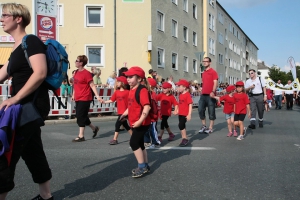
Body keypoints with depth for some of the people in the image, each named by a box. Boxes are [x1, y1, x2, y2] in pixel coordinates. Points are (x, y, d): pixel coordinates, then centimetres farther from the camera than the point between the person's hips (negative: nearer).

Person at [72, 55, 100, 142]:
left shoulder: (86, 73, -13)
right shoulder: (76, 72, 11)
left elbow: (92, 85, -14)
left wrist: (97, 95, -19)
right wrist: (73, 94, 21)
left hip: (84, 99, -8)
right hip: (78, 99, 8)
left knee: (81, 117, -5)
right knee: (83, 116, 14)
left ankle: (81, 136, 4)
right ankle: (94, 128, 33)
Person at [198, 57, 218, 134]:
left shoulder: (213, 72, -4)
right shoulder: (203, 73, 17)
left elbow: (215, 83, -12)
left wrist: (213, 92, -24)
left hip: (210, 95, -7)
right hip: (203, 94, 7)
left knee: (211, 111, 1)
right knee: (200, 110, 3)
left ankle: (210, 128, 8)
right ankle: (204, 126, 18)